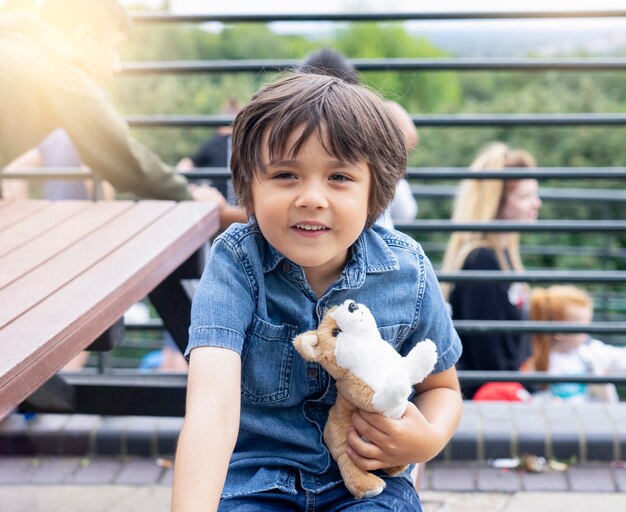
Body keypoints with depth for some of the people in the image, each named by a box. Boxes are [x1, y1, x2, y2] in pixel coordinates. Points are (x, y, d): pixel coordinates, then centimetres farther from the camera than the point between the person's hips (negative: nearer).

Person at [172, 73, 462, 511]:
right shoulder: (236, 264, -16)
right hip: (254, 475, -1)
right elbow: (213, 405, -30)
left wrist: (429, 440, -12)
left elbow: (441, 385, 10)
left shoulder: (408, 274, -8)